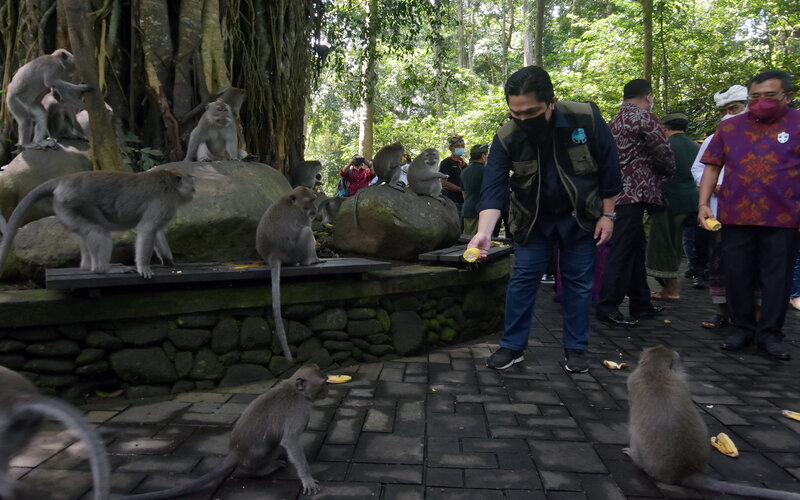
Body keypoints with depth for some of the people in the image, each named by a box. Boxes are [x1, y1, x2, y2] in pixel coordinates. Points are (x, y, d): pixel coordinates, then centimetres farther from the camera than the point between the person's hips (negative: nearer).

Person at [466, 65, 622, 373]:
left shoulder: (586, 118, -21)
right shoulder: (506, 137, -20)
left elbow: (609, 167, -10)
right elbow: (493, 187, -26)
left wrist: (607, 214, -9)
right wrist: (484, 232, -41)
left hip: (580, 217, 0)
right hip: (533, 219, 1)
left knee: (579, 281, 6)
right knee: (522, 279, 1)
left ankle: (575, 349, 19)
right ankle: (512, 346, 13)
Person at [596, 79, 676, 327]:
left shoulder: (614, 121, 18)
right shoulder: (644, 117, -9)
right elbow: (664, 153, -10)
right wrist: (668, 173, 12)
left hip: (618, 192, 9)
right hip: (634, 193, -9)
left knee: (636, 248, 16)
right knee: (622, 250, -7)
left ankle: (640, 302, 25)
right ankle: (608, 306, -4)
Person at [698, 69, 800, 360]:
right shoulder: (729, 127, 9)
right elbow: (712, 167, 10)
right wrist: (703, 204, 0)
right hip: (736, 216, 2)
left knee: (776, 279, 5)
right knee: (737, 277, 8)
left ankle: (769, 335, 18)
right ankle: (742, 329, 22)